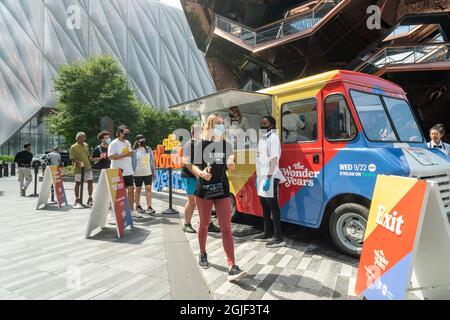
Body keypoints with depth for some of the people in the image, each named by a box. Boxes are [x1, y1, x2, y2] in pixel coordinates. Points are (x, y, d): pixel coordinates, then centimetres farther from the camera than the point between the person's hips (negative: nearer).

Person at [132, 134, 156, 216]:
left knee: (148, 188, -4)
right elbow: (132, 162, -1)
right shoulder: (134, 151, -3)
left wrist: (153, 170, 9)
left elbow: (152, 160, 12)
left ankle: (149, 207, -2)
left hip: (148, 172, 2)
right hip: (138, 173, -2)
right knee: (138, 189, 9)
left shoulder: (148, 149, 6)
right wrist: (133, 172, -7)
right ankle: (138, 206, 24)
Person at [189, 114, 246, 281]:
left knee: (226, 228, -5)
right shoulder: (201, 144, -5)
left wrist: (231, 164, -12)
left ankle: (232, 267, -6)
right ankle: (203, 254, 38)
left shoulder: (226, 145, 4)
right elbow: (194, 166, -4)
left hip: (222, 190, 2)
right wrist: (201, 173, -25)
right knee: (204, 224, 14)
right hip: (204, 189, -1)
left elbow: (230, 167, 12)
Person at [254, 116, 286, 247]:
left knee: (273, 206, -7)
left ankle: (279, 238, -1)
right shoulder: (262, 138, 17)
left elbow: (274, 159, -19)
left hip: (269, 177, -10)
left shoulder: (273, 138, -11)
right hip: (262, 177, 10)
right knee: (265, 206, 15)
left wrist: (268, 178, -25)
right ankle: (267, 234, 26)